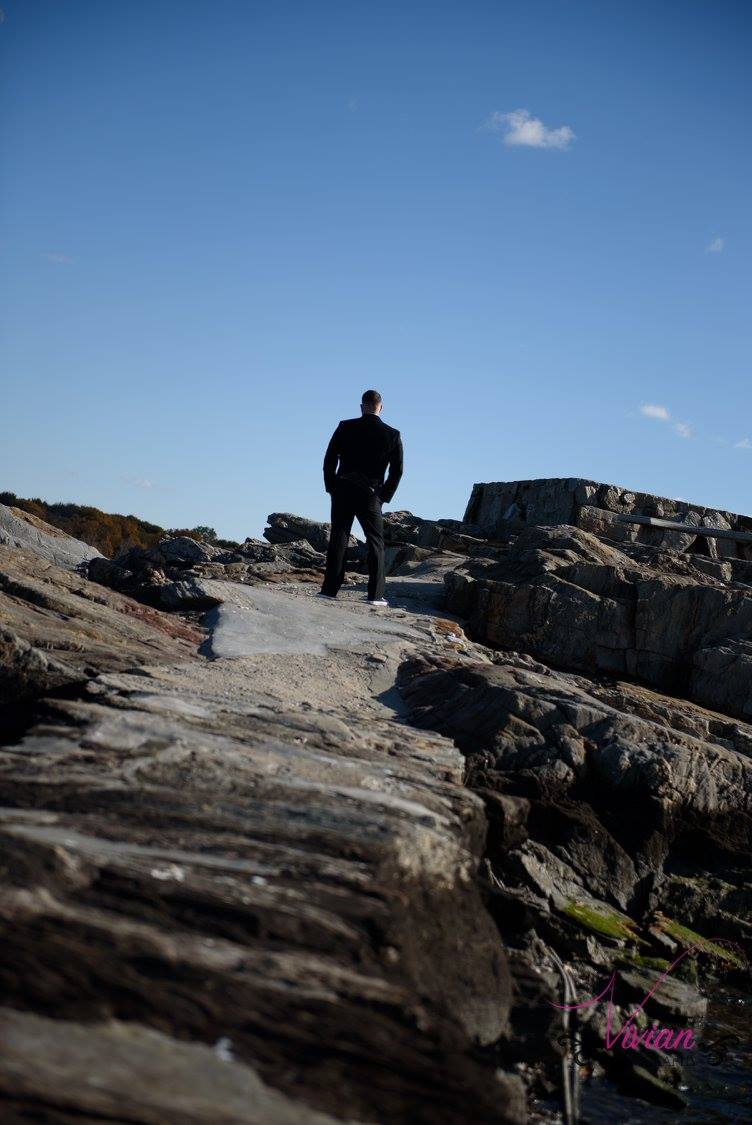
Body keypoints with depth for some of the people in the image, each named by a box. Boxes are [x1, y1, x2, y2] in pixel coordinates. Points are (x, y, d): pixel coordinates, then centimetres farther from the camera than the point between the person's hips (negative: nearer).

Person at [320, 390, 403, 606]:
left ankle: (330, 589, 0)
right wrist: (384, 497, 8)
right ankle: (375, 594, -2)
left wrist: (332, 488, 10)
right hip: (370, 496, -1)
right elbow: (397, 470, 0)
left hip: (342, 492, 1)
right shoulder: (392, 435, 0)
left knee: (338, 539, 4)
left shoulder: (346, 427, 1)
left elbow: (329, 460, 1)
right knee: (376, 542, 5)